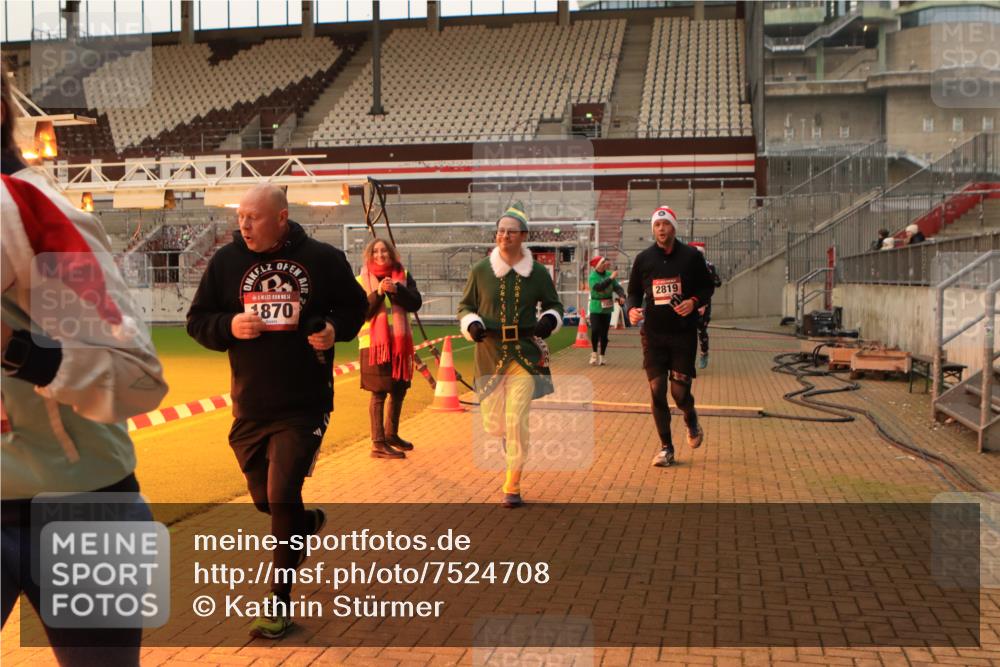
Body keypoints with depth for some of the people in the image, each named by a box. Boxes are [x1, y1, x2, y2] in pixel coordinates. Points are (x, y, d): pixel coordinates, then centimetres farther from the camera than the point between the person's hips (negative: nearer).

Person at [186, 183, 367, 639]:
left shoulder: (322, 259, -5)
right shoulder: (226, 261, 0)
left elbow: (355, 306, 9)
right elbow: (197, 320, 6)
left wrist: (335, 328, -12)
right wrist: (229, 326, -15)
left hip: (305, 404, -3)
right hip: (249, 406, 4)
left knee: (283, 498, -8)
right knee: (264, 499, 15)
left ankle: (279, 601, 10)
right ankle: (308, 523, 51)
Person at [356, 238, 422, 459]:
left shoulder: (404, 276, 8)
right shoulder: (362, 280, 0)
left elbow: (415, 304, -3)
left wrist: (396, 289, -17)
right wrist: (378, 293, -21)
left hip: (400, 341, 5)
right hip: (374, 342, -5)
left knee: (399, 390, 14)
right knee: (379, 393, -7)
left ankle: (391, 434, 32)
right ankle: (378, 443, -3)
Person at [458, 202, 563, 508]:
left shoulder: (538, 273, 1)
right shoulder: (481, 271, 1)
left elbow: (553, 304, 16)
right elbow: (465, 306, 12)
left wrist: (549, 320, -6)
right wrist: (471, 324, -9)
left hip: (525, 355, -1)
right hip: (490, 354, 2)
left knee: (516, 422, -9)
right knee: (492, 423, 9)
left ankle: (512, 487, 4)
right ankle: (512, 448, 47)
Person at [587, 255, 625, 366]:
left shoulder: (609, 274, 0)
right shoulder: (593, 277, -11)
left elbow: (617, 287, -6)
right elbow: (599, 287, -29)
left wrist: (622, 295, -26)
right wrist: (611, 278, -33)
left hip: (607, 308, 3)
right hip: (596, 308, -3)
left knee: (604, 333, 7)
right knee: (595, 330, -16)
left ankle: (602, 356, 18)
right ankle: (594, 353, 3)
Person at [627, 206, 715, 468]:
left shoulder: (691, 256, -1)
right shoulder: (643, 259, 3)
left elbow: (708, 287, 7)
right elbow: (634, 291, 12)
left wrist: (694, 301, -13)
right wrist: (632, 309, -9)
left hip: (684, 334, -2)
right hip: (653, 335, 2)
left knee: (680, 391, -3)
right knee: (657, 391, 0)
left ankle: (691, 420, 34)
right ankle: (666, 448, 14)